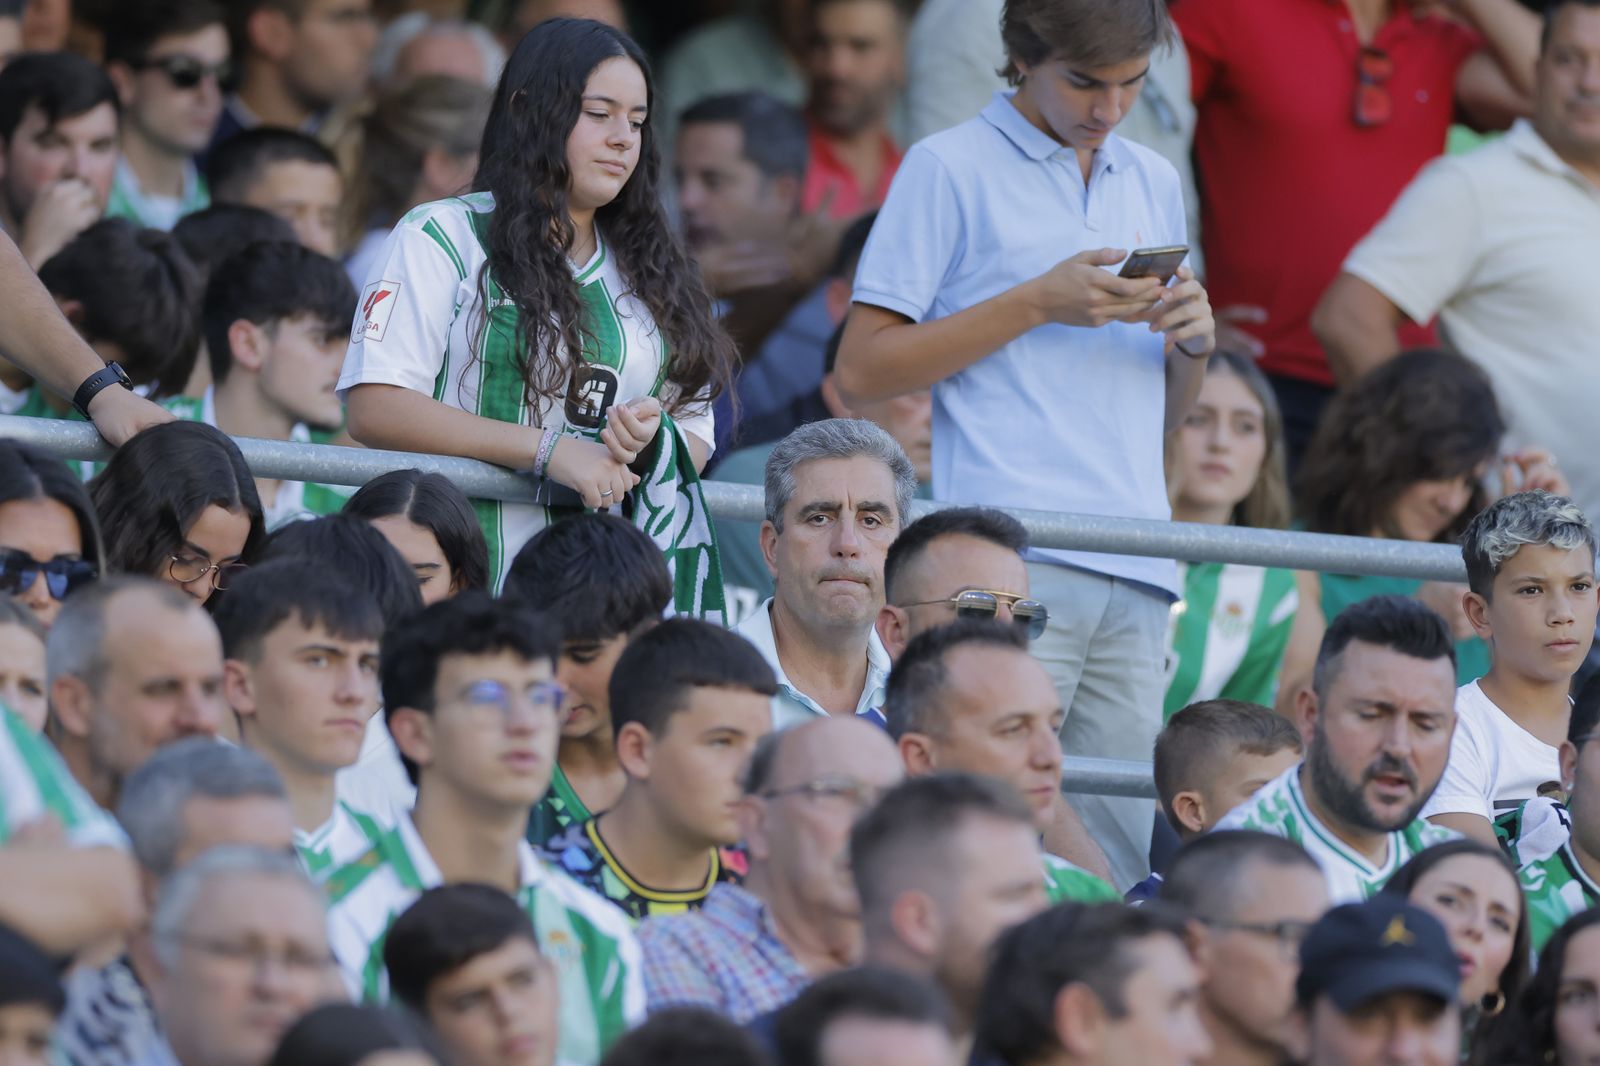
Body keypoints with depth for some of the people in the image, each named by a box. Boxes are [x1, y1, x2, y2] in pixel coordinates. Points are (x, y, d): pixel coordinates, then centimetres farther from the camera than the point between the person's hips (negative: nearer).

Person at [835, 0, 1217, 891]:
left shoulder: (1154, 183, 21)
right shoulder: (952, 170, 4)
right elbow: (863, 368, -2)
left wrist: (1196, 340, 4)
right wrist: (1036, 305, -8)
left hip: (1135, 572, 6)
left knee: (1121, 854, 0)